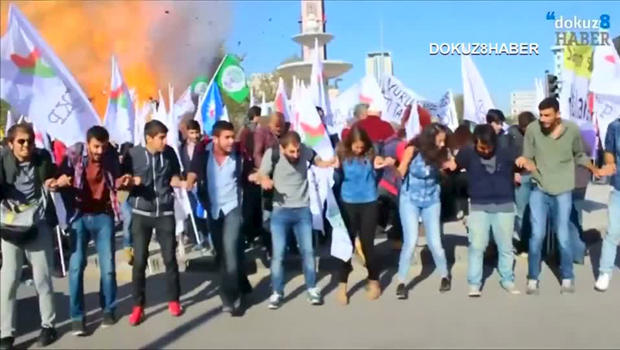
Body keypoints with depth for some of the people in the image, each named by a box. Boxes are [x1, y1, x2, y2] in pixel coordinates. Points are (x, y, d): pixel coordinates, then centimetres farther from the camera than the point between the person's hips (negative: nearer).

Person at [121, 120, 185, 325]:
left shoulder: (170, 153, -3)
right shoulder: (133, 154, -8)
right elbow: (122, 181, 1)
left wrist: (182, 183, -10)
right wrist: (130, 182, -21)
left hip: (165, 212, 1)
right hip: (141, 213, -1)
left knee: (170, 257, 7)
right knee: (139, 260, 0)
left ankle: (173, 300, 24)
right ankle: (138, 306, 13)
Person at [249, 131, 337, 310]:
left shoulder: (305, 150, -11)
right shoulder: (272, 154, -15)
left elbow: (317, 161, 8)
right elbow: (260, 175, -8)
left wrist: (329, 163, -13)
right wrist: (263, 180, -32)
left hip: (303, 209, 1)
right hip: (280, 211, -1)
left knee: (308, 251, 7)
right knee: (278, 253, -1)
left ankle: (312, 289, 22)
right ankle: (277, 292, 14)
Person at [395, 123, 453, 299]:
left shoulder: (438, 153, -9)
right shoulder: (413, 150, -18)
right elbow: (400, 173, -12)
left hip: (431, 200, 3)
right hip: (410, 200, -3)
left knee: (435, 243, 4)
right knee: (410, 242, -11)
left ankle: (445, 276, 29)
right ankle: (401, 283, 3)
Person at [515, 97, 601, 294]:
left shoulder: (572, 130, -8)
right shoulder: (532, 129, -12)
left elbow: (579, 155, 11)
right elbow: (528, 159, -6)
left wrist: (595, 170, 14)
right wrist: (525, 162, -27)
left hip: (563, 191, 1)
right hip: (539, 189, 0)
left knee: (563, 236, 6)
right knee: (537, 234, -2)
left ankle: (567, 278, 22)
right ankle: (533, 279, 12)